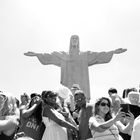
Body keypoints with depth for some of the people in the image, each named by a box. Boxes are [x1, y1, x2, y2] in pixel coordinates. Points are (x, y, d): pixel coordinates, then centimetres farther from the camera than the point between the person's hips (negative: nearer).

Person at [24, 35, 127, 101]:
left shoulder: (86, 55, 13)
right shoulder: (63, 55, 15)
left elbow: (99, 55, 5)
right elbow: (49, 57, 10)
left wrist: (113, 52, -5)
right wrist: (36, 54, 2)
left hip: (81, 84, 0)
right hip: (68, 84, 0)